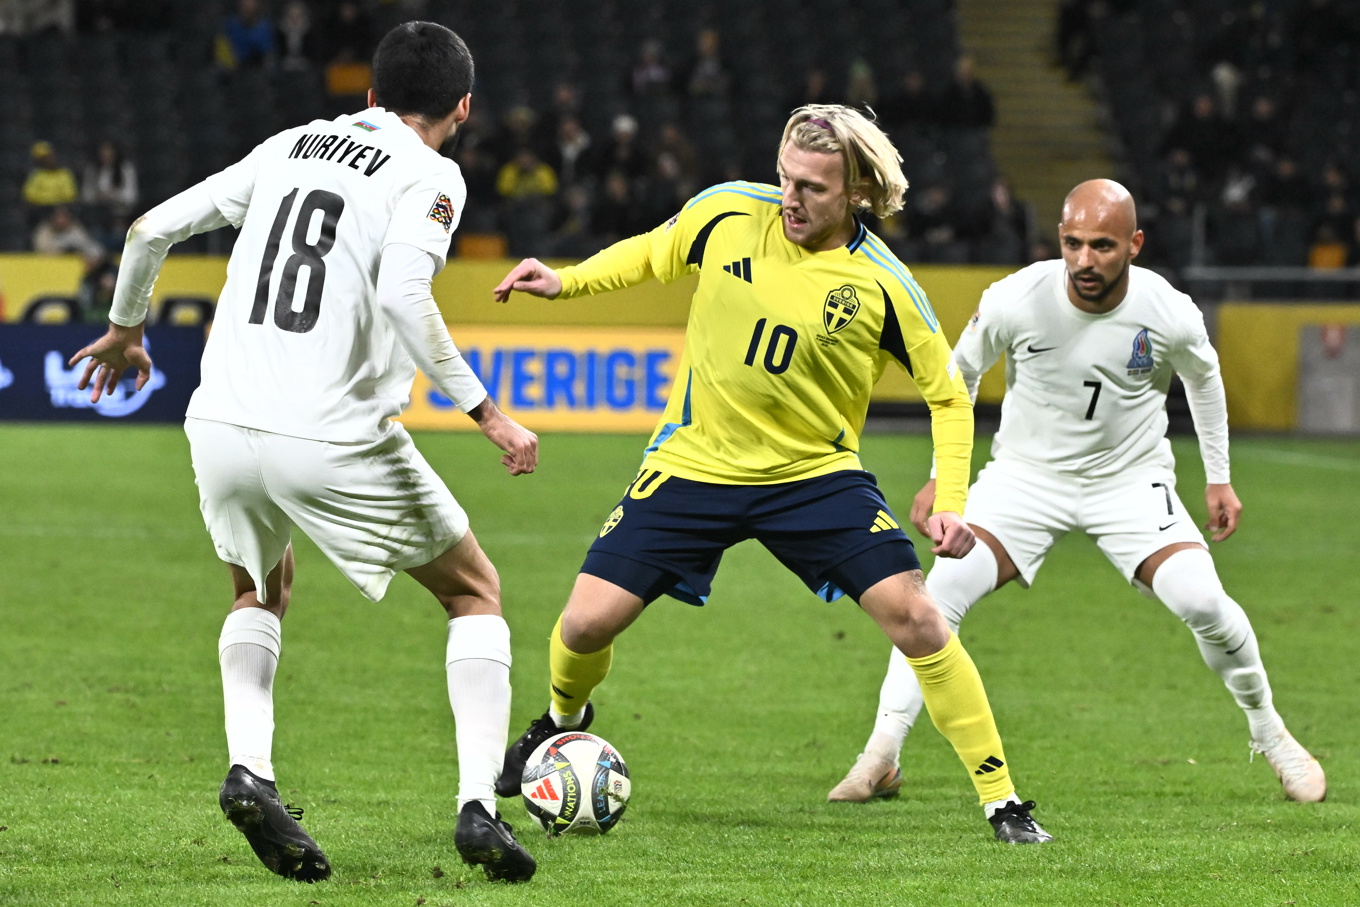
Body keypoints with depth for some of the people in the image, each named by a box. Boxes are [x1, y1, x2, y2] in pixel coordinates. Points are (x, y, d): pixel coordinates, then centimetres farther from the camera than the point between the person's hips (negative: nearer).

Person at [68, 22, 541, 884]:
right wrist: (484, 409, -13)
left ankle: (250, 766, 7)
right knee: (476, 592, 15)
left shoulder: (290, 147, 16)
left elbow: (153, 228, 17)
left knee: (261, 592, 32)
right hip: (334, 441, -5)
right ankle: (479, 805, -1)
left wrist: (124, 329, 33)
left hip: (222, 425, 5)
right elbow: (403, 293, -19)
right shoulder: (430, 176, -1)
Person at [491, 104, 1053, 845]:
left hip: (817, 473, -2)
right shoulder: (727, 214, -10)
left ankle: (1001, 802, -5)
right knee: (587, 623, -5)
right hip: (693, 463, 2)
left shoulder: (881, 285, -14)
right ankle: (564, 720, 33)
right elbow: (650, 255, 12)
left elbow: (948, 395, -2)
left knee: (914, 616, -17)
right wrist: (565, 281, -2)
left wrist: (950, 501, -13)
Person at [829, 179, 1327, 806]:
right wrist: (943, 476, 2)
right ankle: (881, 758, -12)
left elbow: (1203, 377, 5)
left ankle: (1269, 734, 8)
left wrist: (1218, 478, 11)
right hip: (1026, 473, 0)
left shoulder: (1169, 314, -19)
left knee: (1200, 600, -19)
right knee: (943, 586, -20)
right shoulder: (1015, 301, -21)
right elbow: (959, 374, 0)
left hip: (1131, 479, 0)